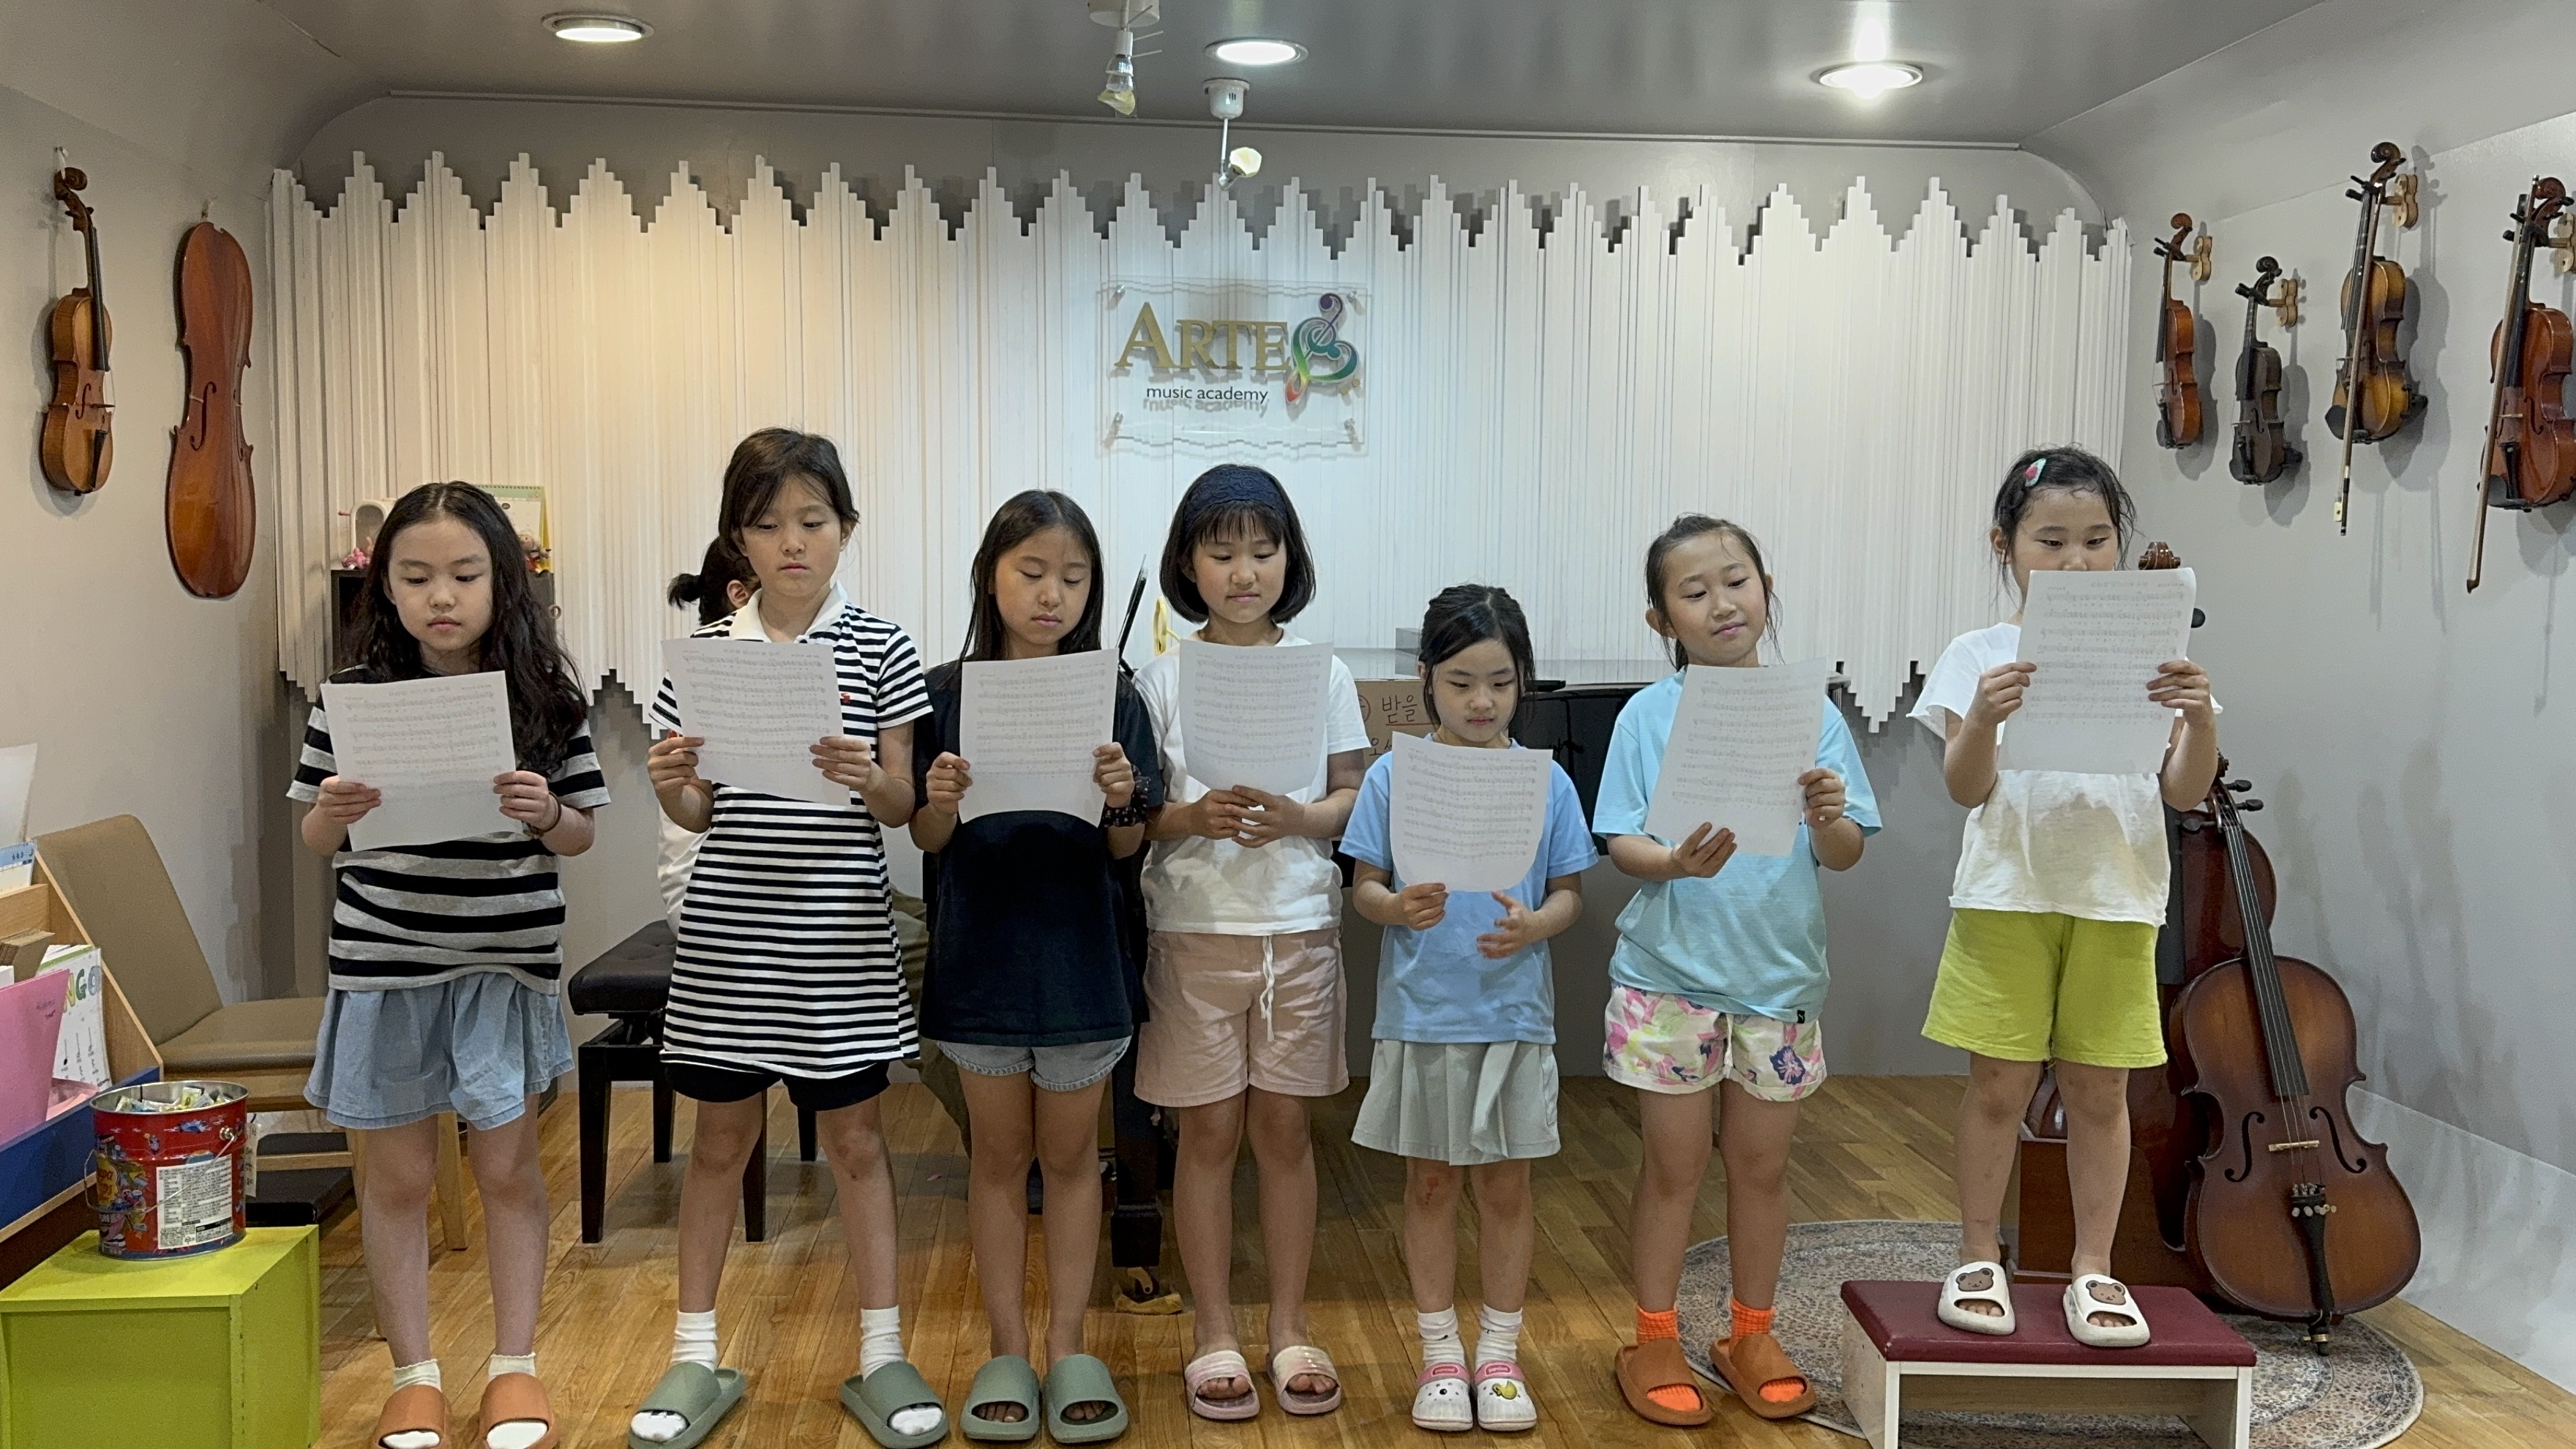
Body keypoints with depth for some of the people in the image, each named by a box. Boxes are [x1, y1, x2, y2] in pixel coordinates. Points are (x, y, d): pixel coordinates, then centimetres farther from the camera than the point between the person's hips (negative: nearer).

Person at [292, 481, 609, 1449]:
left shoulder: (545, 696, -4)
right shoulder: (354, 698, -2)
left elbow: (581, 835, 2)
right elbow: (316, 840, 5)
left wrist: (546, 817, -19)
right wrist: (333, 814, -17)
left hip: (507, 962, 0)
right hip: (383, 962, 1)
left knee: (507, 1166, 8)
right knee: (397, 1173, 10)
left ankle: (514, 1366, 24)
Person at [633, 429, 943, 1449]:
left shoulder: (879, 650, -2)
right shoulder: (707, 655, 3)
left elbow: (903, 807, -2)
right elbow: (699, 815, 6)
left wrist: (866, 778, -22)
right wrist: (668, 786, -15)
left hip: (840, 940, -2)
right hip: (728, 934, 2)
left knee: (855, 1141, 7)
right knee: (720, 1140, 11)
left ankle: (881, 1356, 19)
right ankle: (696, 1357, 25)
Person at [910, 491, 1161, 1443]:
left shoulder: (1111, 701, -3)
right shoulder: (946, 695, -3)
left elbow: (1127, 848, -2)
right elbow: (927, 841, -1)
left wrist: (1121, 798, -23)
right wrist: (942, 803, -22)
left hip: (1077, 956, 0)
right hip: (979, 956, 0)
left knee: (1069, 1154, 11)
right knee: (999, 1155, 11)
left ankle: (1069, 1347, 23)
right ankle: (1007, 1350, 23)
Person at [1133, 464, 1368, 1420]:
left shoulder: (1323, 675, 4)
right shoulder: (1162, 680, 0)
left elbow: (1353, 799, 3)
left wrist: (1297, 819, -16)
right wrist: (1192, 818, -21)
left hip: (1299, 928, 1)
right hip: (1194, 931, -1)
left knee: (1283, 1128, 9)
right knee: (1209, 1132, 6)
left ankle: (1289, 1327, 23)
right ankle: (1214, 1333, 20)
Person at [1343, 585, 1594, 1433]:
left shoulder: (1547, 781, -1)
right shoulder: (1393, 777, -3)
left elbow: (1569, 892, 2)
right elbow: (1364, 886, -1)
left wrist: (1535, 925, -19)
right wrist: (1398, 907, -23)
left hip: (1514, 1013, 1)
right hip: (1421, 1014, 0)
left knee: (1506, 1183, 10)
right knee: (1431, 1182, 11)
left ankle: (1500, 1355, 26)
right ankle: (1440, 1354, 26)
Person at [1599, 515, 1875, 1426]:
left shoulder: (1811, 715, -1)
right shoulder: (1649, 715, -5)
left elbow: (1844, 856, -1)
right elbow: (1620, 843, -7)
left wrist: (1829, 820, -23)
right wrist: (1675, 862, -27)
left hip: (1780, 975, 2)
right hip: (1672, 974, -2)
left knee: (1762, 1163, 14)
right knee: (1674, 1163, 8)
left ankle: (1751, 1336, 32)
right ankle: (1655, 1343, 23)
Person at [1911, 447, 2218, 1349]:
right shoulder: (1980, 656, 1)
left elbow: (2185, 793, 1)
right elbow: (1965, 789, -6)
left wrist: (2199, 719, -17)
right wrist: (1983, 718, -25)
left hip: (2116, 900, 1)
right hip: (2008, 896, -1)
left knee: (2100, 1089, 8)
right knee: (1998, 1084, 5)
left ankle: (2094, 1269, 21)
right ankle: (1978, 1259, 20)